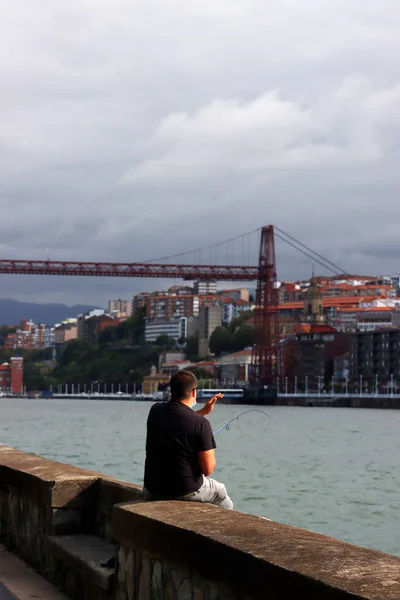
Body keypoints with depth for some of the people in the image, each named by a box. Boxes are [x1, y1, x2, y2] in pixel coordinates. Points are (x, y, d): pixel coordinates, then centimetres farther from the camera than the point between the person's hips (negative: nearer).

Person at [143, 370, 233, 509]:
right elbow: (207, 469, -16)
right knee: (220, 493, 28)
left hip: (153, 492, 4)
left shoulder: (155, 411, -3)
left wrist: (203, 411, 19)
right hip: (187, 491, -4)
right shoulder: (201, 423, -18)